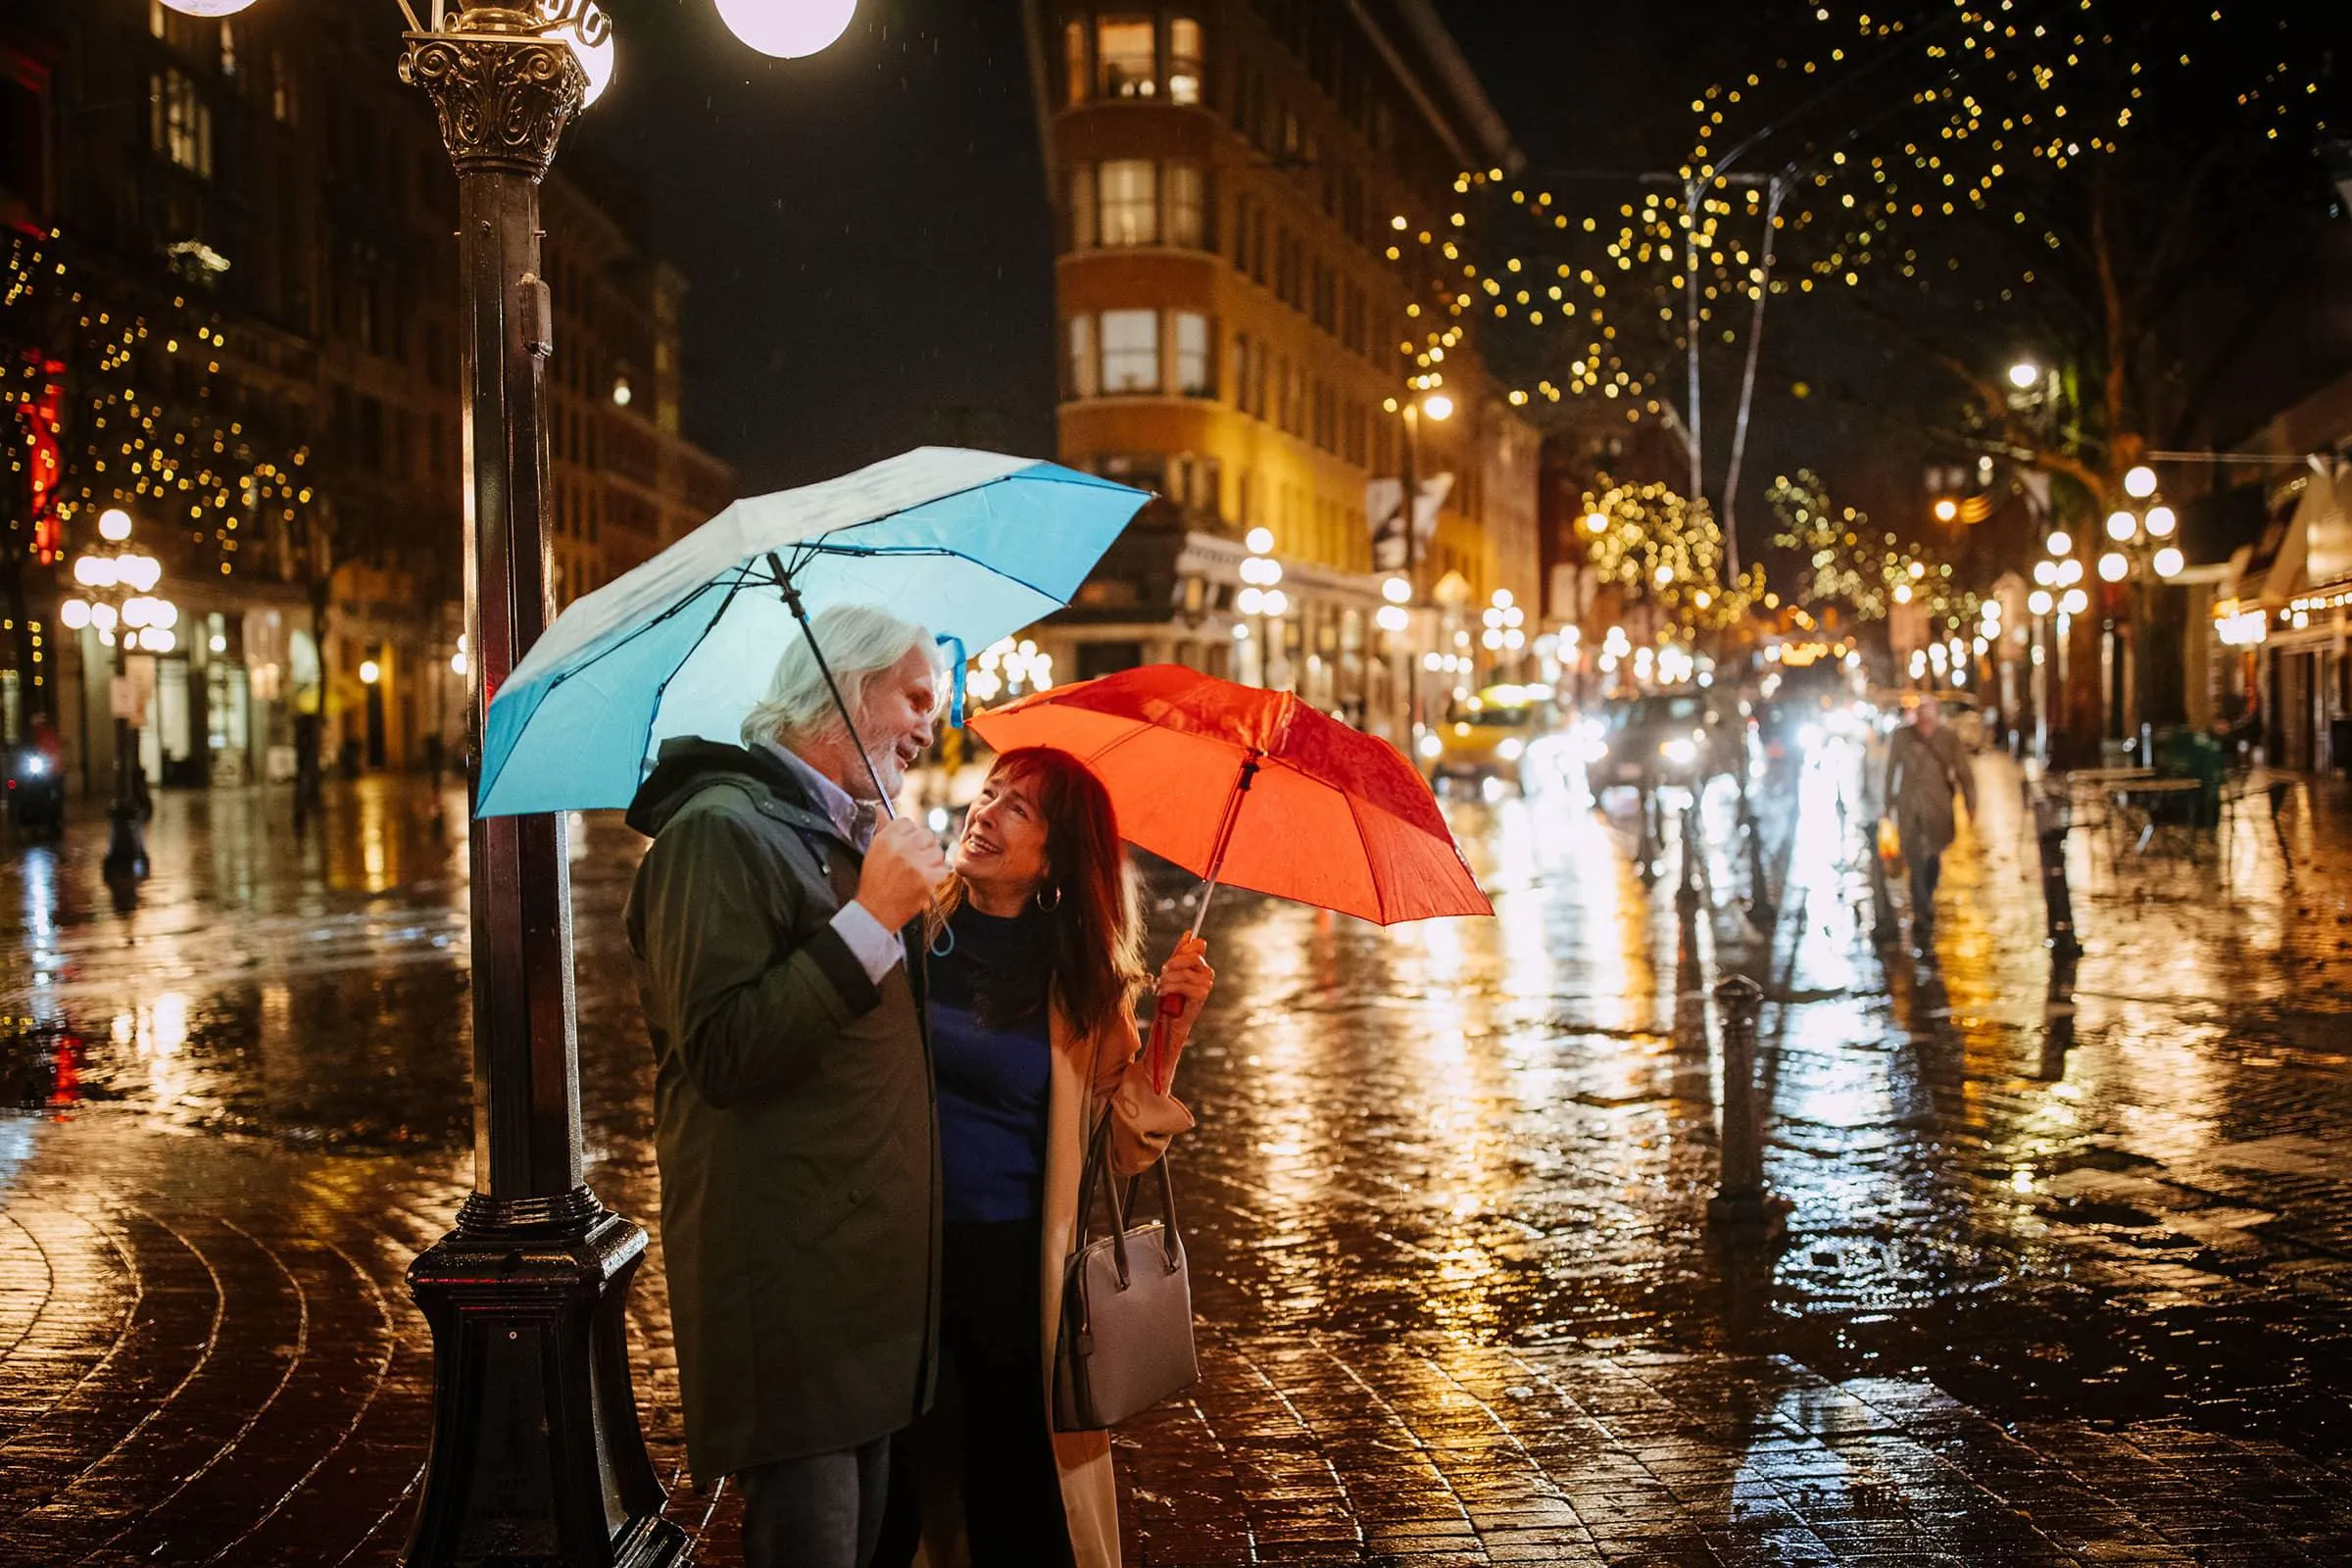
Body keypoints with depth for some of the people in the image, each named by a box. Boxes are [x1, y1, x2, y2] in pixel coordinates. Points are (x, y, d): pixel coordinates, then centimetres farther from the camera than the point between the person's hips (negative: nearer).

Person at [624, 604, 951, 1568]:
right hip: (788, 1278, -10)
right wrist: (871, 918, -23)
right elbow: (720, 1055, -24)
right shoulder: (722, 829, -14)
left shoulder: (847, 834, 18)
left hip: (867, 1264, 10)